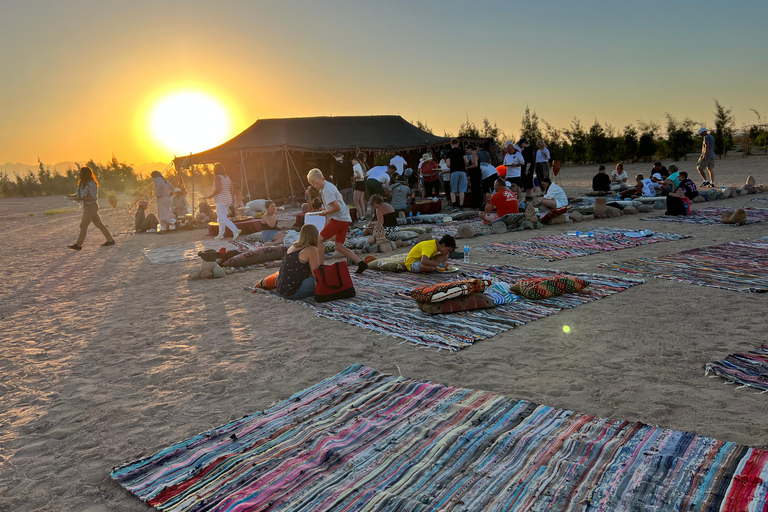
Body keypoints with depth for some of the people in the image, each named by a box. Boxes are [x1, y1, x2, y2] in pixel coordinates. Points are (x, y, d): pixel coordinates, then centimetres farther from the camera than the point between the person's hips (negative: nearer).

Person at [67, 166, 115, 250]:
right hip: (86, 206, 9)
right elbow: (79, 193, 16)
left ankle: (78, 245, 2)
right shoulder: (83, 183, 11)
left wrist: (80, 198, -25)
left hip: (91, 206, -9)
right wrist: (73, 196, -3)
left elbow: (93, 197, -21)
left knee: (83, 225, -5)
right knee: (99, 224, 12)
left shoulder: (91, 183, -17)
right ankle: (110, 240, 17)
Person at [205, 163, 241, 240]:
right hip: (228, 200, 9)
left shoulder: (217, 178, -11)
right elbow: (231, 190, 14)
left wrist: (210, 196, -11)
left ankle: (235, 230, -20)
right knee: (220, 217, 16)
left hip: (221, 201, -9)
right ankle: (221, 234, 17)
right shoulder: (227, 178, 13)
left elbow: (218, 190, -21)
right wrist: (231, 201, 20)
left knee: (223, 218, -8)